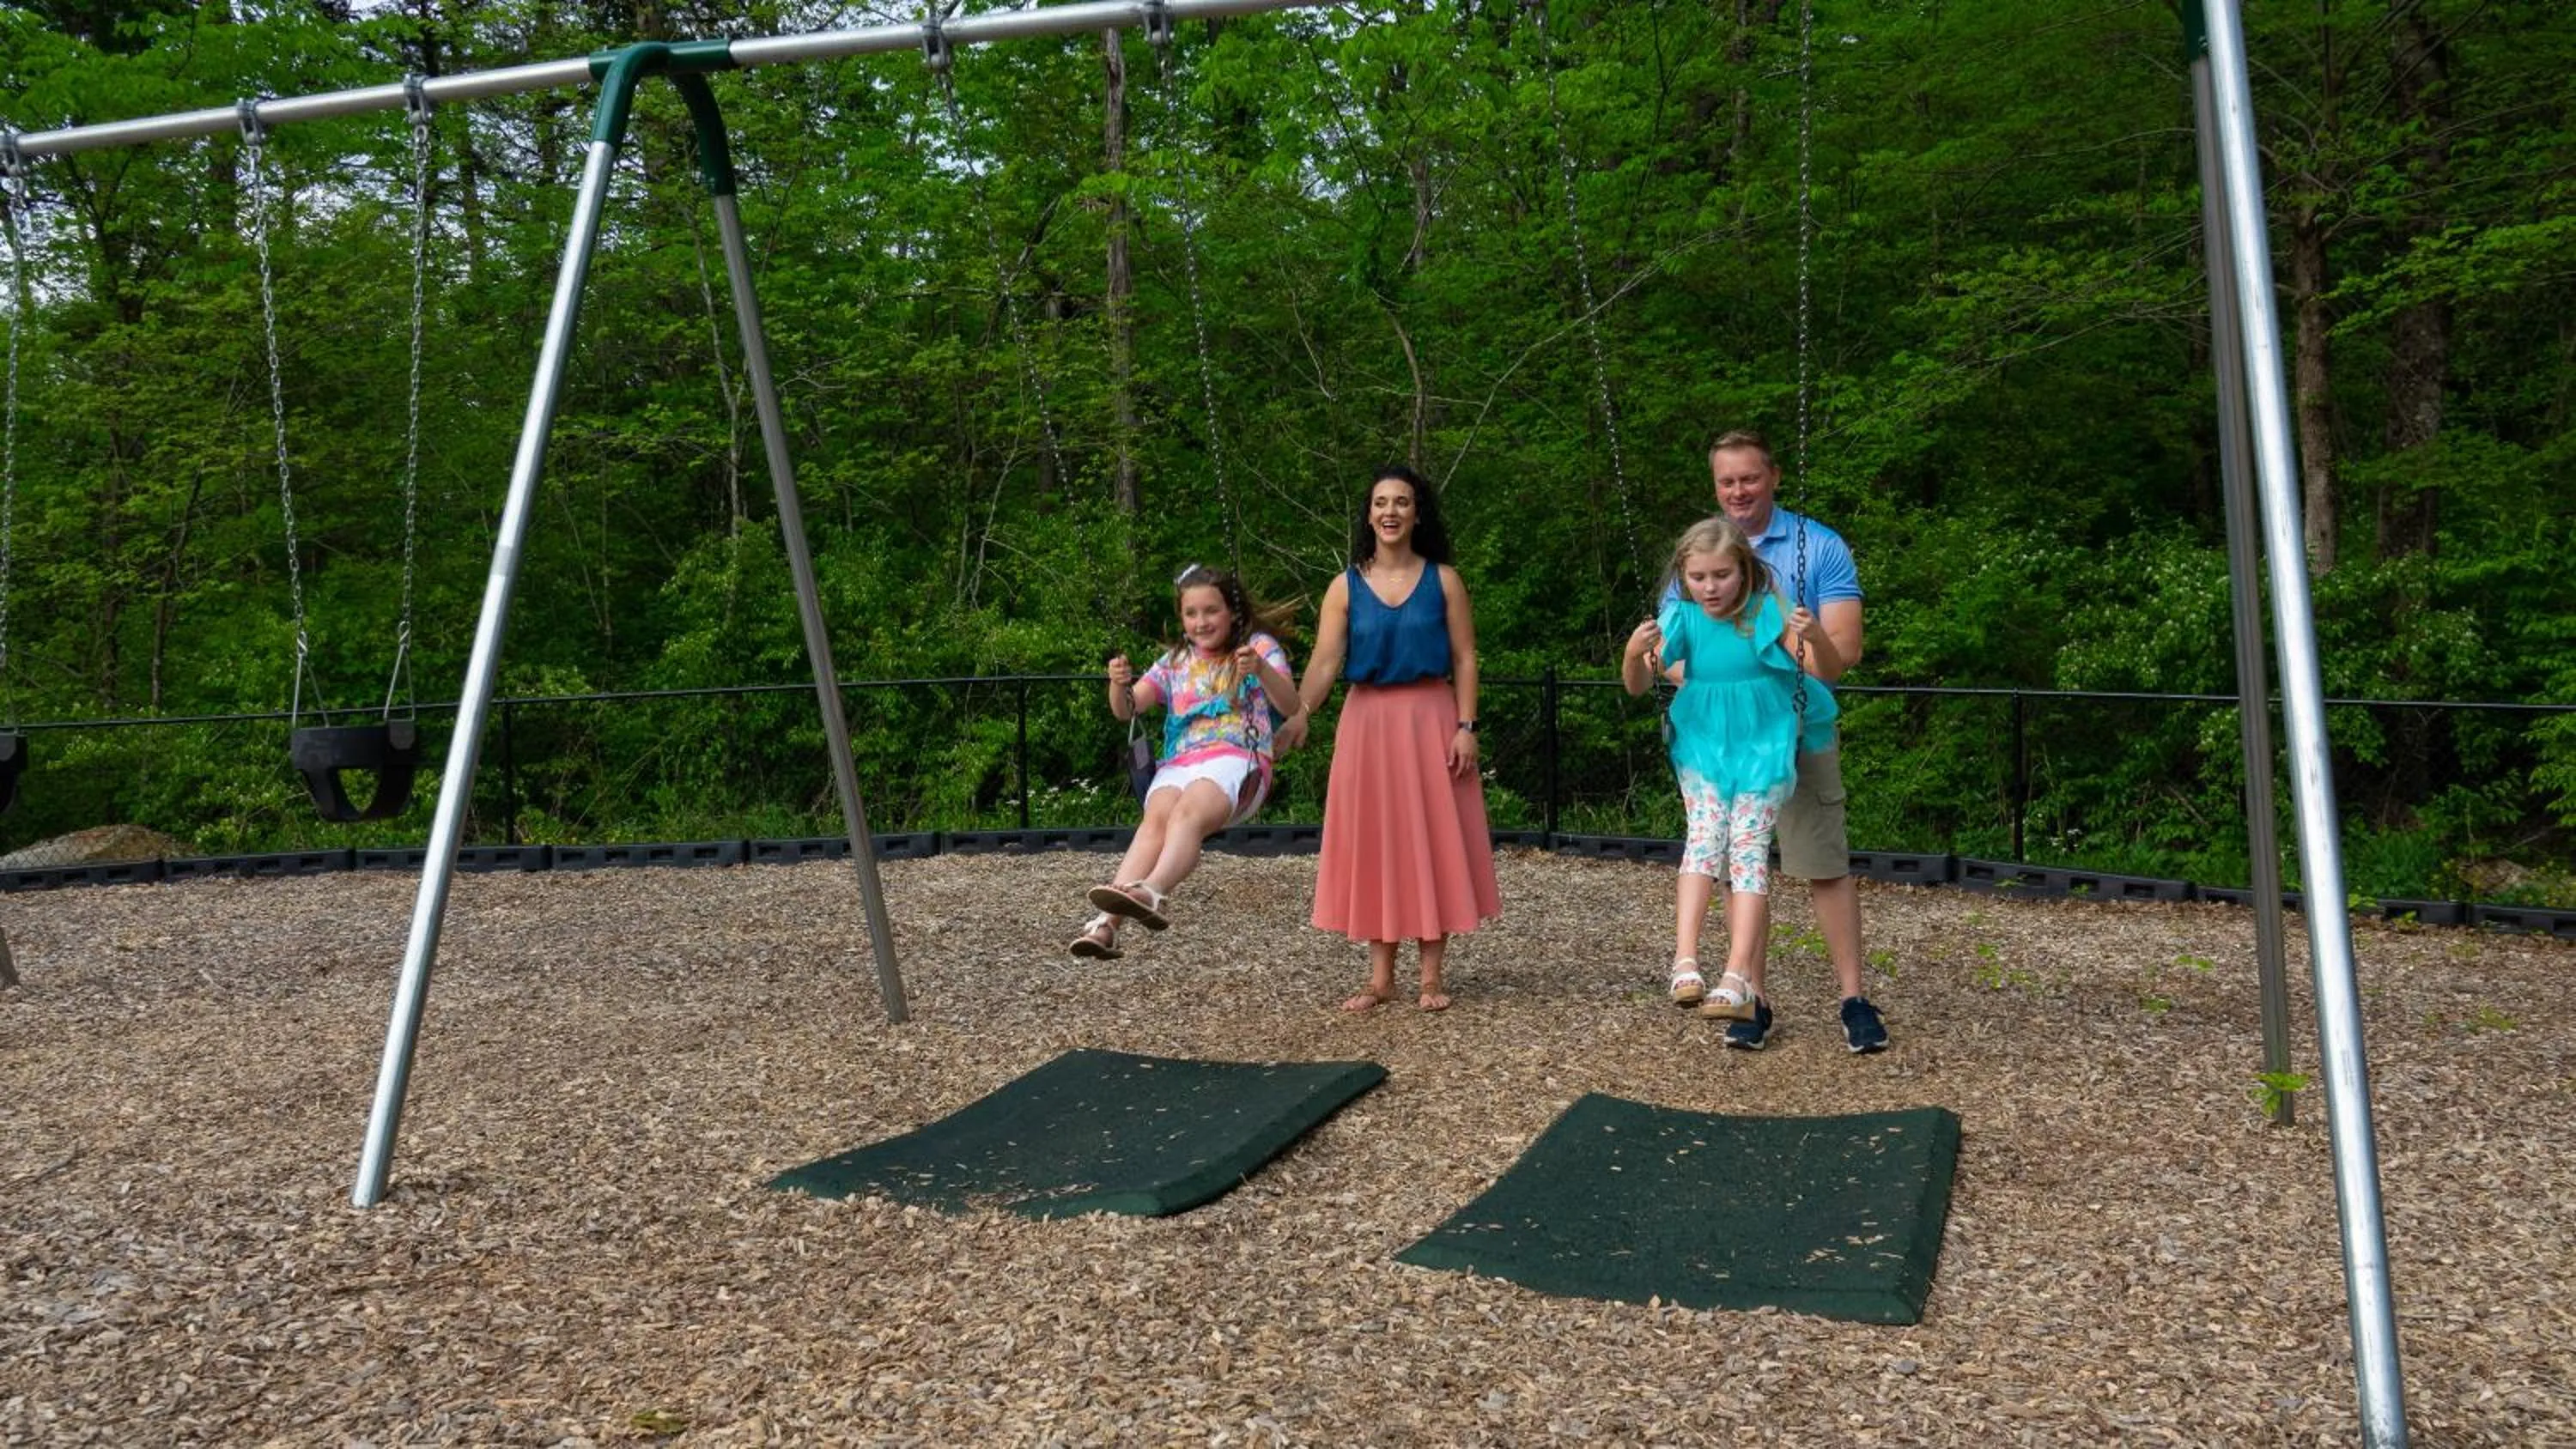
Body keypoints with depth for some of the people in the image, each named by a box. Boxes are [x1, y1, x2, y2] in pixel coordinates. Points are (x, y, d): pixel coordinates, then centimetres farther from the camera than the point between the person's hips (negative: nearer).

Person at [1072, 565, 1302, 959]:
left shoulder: (1259, 646, 13)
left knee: (1187, 812, -36)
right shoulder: (1175, 661, 24)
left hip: (1237, 757, -3)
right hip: (1178, 763, 3)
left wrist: (1262, 669, -20)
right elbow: (1126, 709, 15)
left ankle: (1151, 893, -64)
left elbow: (1290, 707, -1)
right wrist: (1119, 684, -8)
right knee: (1156, 819, -31)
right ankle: (1108, 922, -49)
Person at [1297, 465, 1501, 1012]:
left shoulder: (1443, 580, 1)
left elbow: (1465, 658, 0)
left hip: (1431, 720, -1)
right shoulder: (1346, 587, 2)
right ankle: (1381, 977, 13)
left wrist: (1465, 726, -9)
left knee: (1432, 841, 2)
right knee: (1373, 844, 5)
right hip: (1368, 722, 1)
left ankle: (1432, 974, 11)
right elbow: (1324, 665, -6)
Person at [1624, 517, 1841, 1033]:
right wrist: (1634, 653, -28)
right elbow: (1638, 686, -5)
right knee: (1705, 838, -15)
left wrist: (1816, 637, -36)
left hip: (1762, 746, -2)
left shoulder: (1769, 613, -12)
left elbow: (1827, 669, -14)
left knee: (1748, 846, -11)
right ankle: (1685, 960, -22)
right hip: (1702, 745, 2)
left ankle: (1738, 977, -17)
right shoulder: (1681, 618, -5)